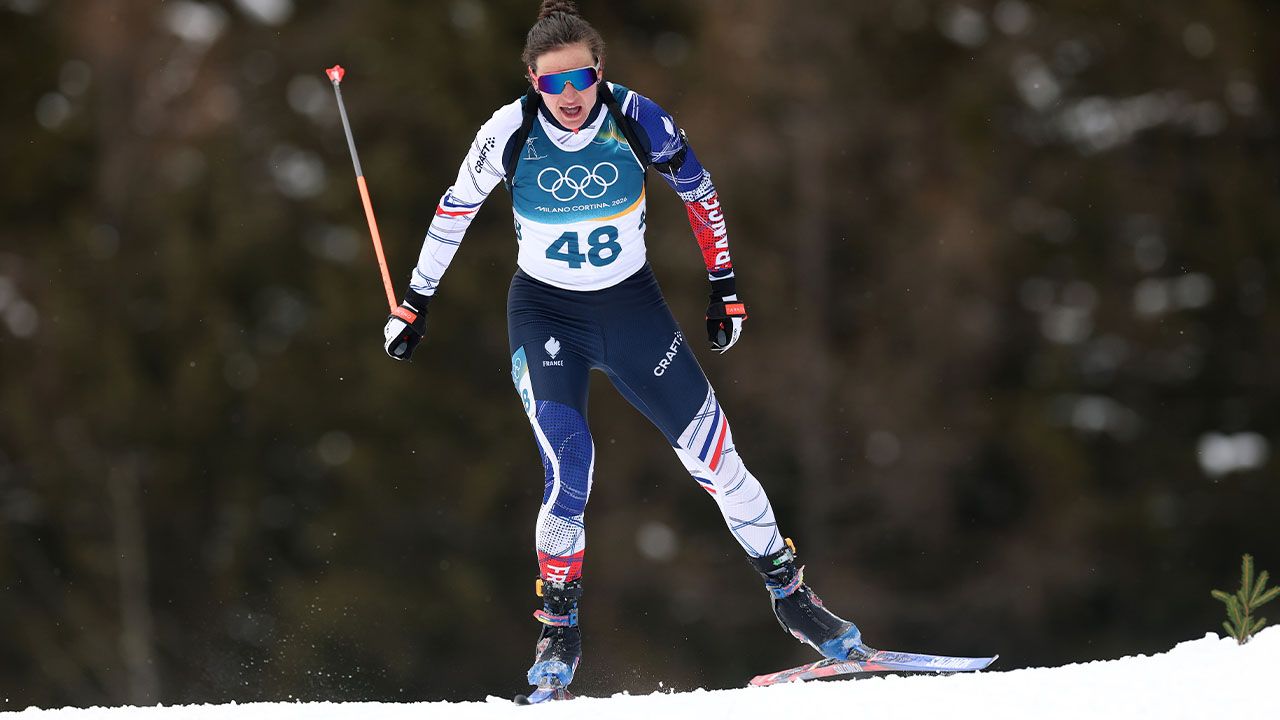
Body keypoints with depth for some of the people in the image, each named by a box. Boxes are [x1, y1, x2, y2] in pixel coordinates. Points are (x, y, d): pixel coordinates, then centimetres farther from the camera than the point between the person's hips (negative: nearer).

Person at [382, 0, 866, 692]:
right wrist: (415, 303, 5)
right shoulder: (510, 132, -17)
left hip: (633, 306, 1)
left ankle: (790, 592, 16)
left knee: (713, 453, -1)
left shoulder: (637, 120, -16)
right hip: (545, 312, -1)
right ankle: (559, 629, -5)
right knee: (569, 465, -22)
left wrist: (725, 286, 5)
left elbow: (699, 193, 1)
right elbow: (453, 212, 0)